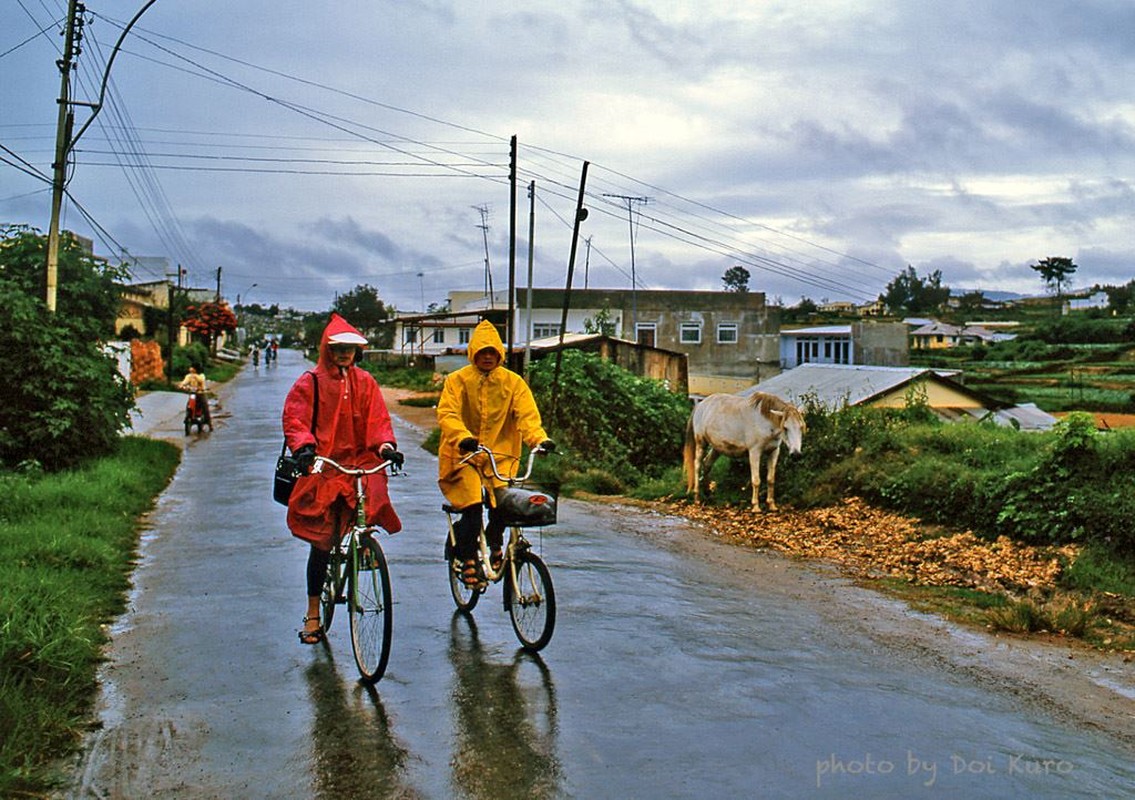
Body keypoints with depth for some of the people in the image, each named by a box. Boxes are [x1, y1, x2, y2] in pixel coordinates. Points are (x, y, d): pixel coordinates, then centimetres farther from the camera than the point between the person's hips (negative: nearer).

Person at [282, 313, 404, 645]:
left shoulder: (365, 382, 12)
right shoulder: (310, 382, 4)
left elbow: (378, 419, 5)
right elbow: (294, 419, -5)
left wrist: (386, 445, -15)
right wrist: (303, 447, -24)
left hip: (361, 464, 2)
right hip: (322, 467, -2)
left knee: (374, 503, -29)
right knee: (321, 542, -1)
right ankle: (313, 615, 12)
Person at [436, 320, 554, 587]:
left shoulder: (513, 382, 6)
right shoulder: (457, 380, 1)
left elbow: (527, 415, -4)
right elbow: (446, 414, -11)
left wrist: (540, 439, -24)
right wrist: (464, 438, -30)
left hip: (500, 454, 2)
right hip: (464, 455, -2)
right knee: (472, 505, -21)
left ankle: (495, 545, 16)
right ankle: (467, 560, -2)